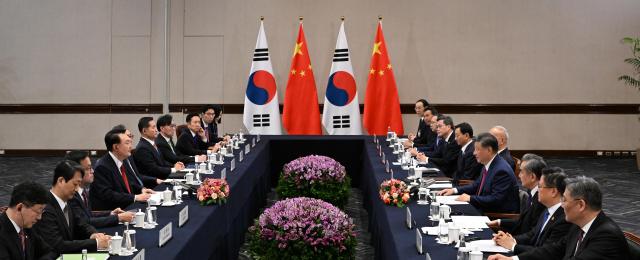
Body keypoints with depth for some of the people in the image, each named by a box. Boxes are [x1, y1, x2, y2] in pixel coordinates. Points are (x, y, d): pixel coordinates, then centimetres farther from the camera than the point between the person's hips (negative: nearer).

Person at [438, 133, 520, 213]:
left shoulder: (502, 171, -22)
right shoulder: (487, 166, 7)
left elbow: (496, 200, -25)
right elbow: (477, 185, 19)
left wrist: (470, 198, -20)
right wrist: (455, 190, 8)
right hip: (484, 210, 9)